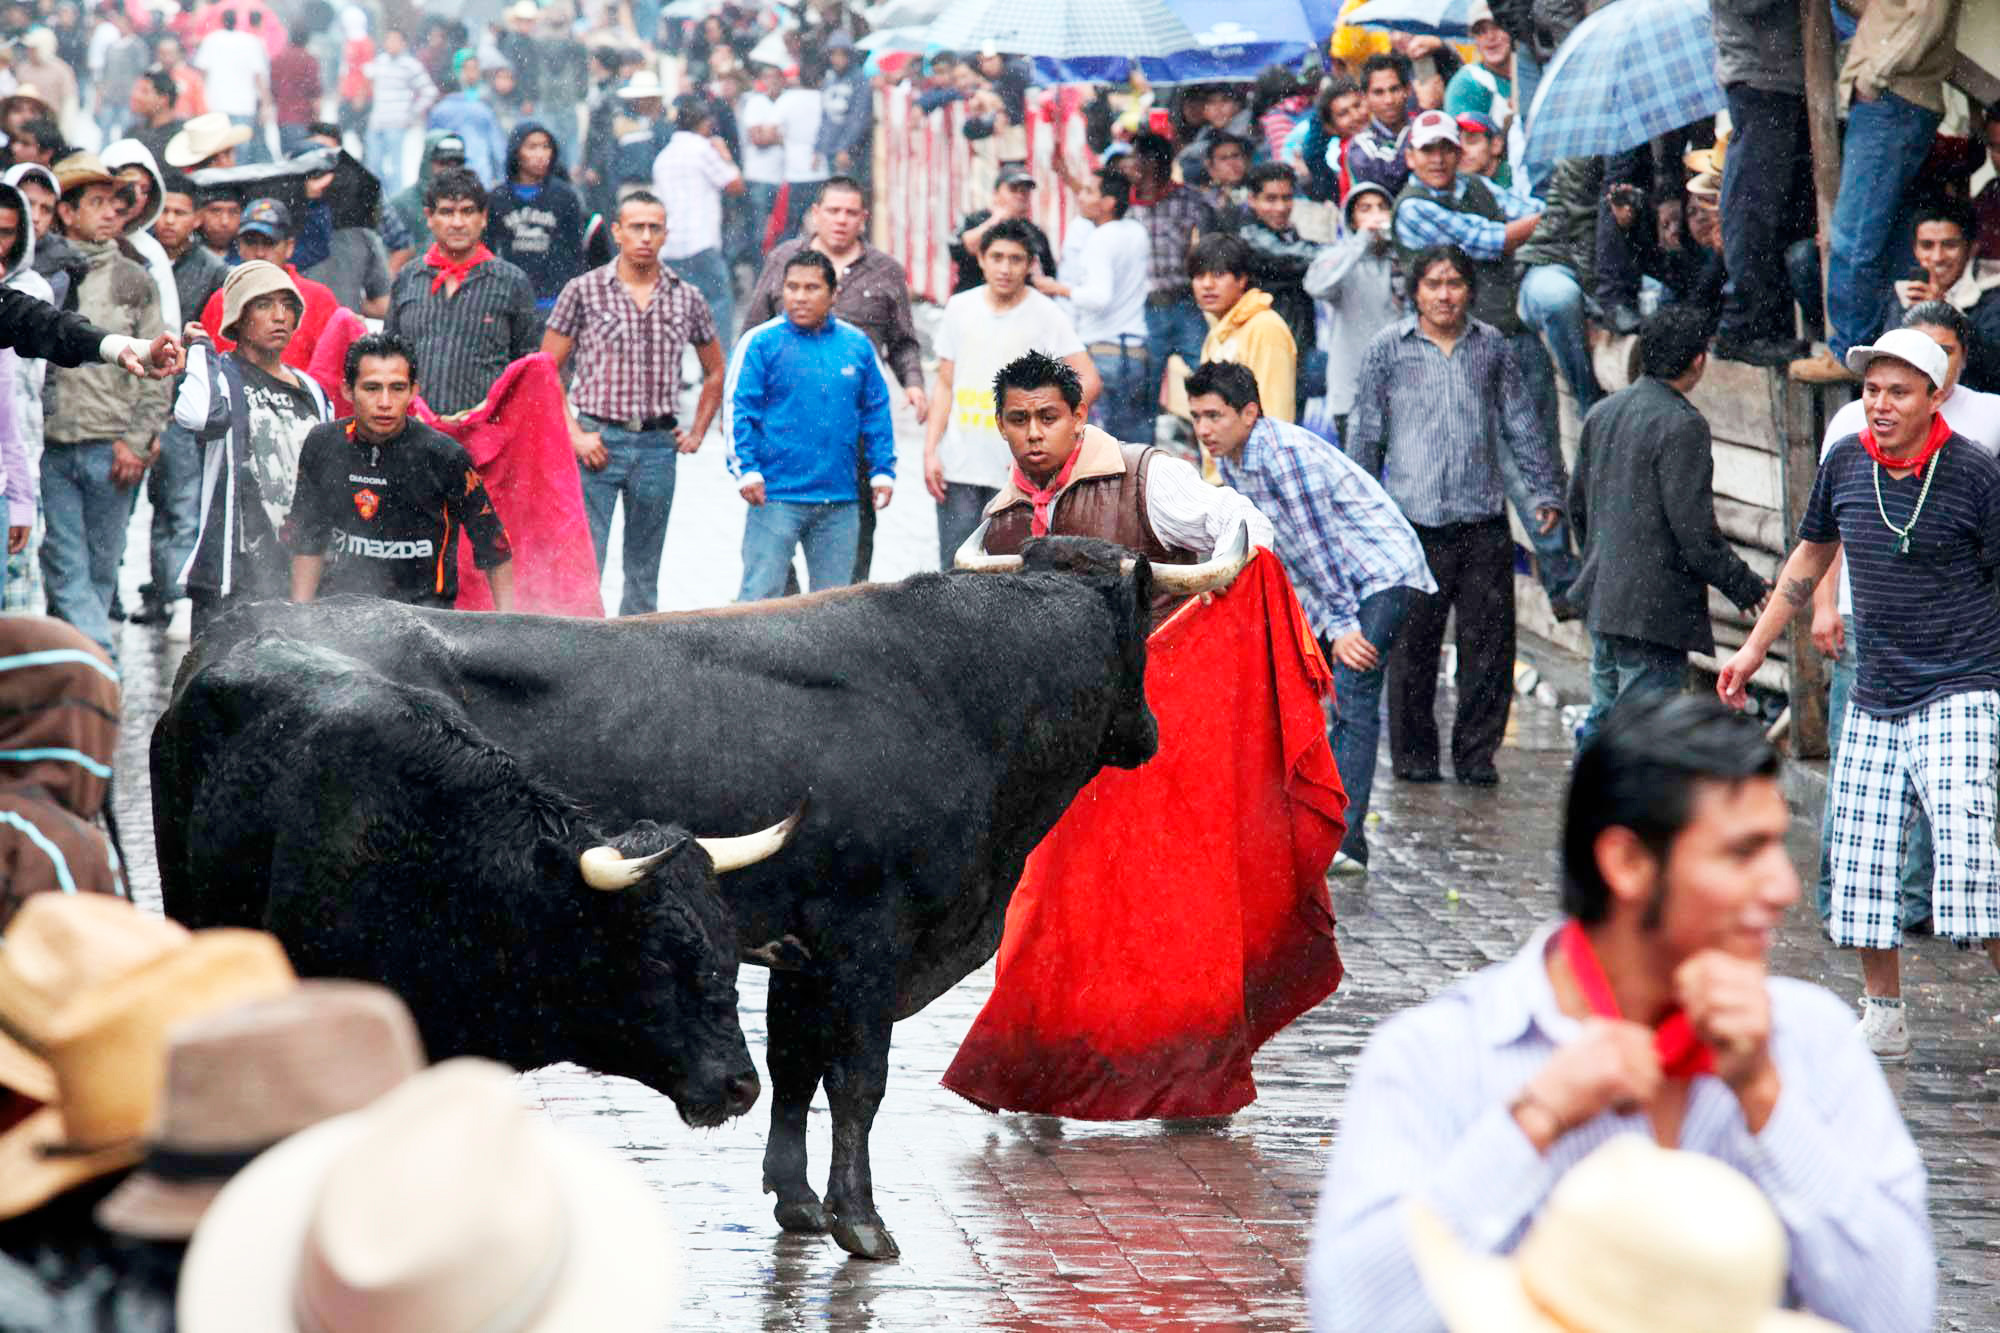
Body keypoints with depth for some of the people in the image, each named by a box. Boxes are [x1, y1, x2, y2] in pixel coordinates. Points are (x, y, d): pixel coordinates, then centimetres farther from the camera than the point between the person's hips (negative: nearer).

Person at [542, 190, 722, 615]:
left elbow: (715, 371, 22)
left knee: (644, 572, 8)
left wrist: (697, 433, 11)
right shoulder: (583, 291, 0)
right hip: (599, 440, -3)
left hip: (658, 444, 3)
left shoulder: (687, 298, 8)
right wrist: (574, 435, -8)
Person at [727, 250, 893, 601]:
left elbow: (877, 413, 15)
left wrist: (883, 471, 10)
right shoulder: (761, 343, -3)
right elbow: (738, 410, -5)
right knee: (760, 594, -5)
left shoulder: (857, 345, 8)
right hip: (776, 497, -4)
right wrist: (746, 470, -13)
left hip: (839, 500, 4)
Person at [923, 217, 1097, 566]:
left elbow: (1089, 380, -7)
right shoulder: (960, 308, 9)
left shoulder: (1044, 314, -2)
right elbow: (945, 385, 13)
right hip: (958, 469, 3)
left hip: (1018, 472, -3)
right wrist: (930, 451, 4)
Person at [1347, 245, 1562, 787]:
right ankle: (1413, 752, 13)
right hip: (1414, 517, -2)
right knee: (1412, 644, 1)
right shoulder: (1388, 348, 4)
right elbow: (1365, 433, 7)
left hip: (1483, 518, 2)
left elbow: (1520, 422, 18)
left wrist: (1545, 491, 15)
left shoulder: (1490, 345, 11)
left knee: (1489, 640, 1)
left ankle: (1476, 752, 11)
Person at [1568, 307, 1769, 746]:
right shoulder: (1682, 425, -16)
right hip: (1655, 606, -9)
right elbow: (1693, 527, -18)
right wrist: (1744, 586, -7)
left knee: (1603, 718, 17)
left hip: (1601, 597, 9)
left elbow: (1577, 503, 19)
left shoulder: (1602, 413, 10)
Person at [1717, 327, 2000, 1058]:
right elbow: (1811, 555, 19)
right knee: (1861, 854, 6)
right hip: (1874, 696, 6)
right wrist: (1754, 647, 21)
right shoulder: (1845, 463, 4)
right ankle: (1882, 1017, 19)